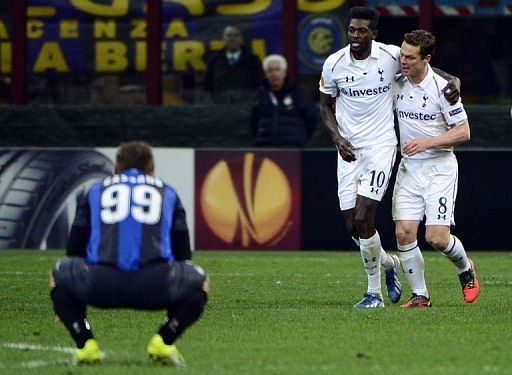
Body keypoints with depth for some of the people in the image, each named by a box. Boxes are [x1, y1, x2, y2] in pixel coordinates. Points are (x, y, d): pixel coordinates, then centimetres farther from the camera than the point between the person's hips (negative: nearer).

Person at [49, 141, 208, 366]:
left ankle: (85, 344, 11)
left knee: (59, 276, 30)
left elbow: (75, 248, 35)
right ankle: (164, 341, 10)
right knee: (199, 281, 28)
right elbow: (183, 253, 34)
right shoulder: (167, 194, 31)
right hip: (155, 286, 0)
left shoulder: (96, 191, 31)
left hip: (101, 284, 0)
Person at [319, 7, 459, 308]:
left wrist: (451, 81, -6)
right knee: (352, 226, 2)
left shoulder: (391, 56, -8)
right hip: (349, 149, 3)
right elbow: (326, 105, 11)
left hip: (380, 147, -3)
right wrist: (337, 137, -5)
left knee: (363, 220, -15)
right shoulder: (334, 64, -4)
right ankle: (389, 263, 32)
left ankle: (375, 292, -1)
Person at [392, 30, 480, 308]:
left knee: (437, 238, -11)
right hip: (408, 167, 5)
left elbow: (463, 132, -10)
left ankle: (466, 269, 20)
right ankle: (420, 295, 4)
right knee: (404, 232, -9)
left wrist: (426, 142, -19)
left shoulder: (442, 87, -13)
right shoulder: (397, 84, 2)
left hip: (440, 167, -5)